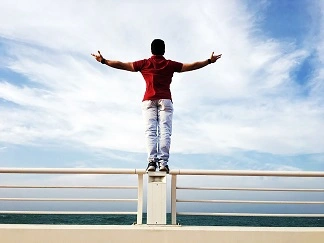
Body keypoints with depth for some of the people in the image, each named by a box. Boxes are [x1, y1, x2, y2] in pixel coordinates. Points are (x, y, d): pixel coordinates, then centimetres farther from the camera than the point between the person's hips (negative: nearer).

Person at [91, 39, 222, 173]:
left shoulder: (144, 63, 12)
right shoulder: (170, 64, 13)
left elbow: (122, 65, 13)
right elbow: (191, 66, 17)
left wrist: (103, 60, 23)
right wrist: (209, 61, 28)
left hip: (149, 100, 0)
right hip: (165, 100, 0)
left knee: (150, 131, -6)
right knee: (165, 131, -7)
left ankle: (151, 161, -18)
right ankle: (163, 162, -16)